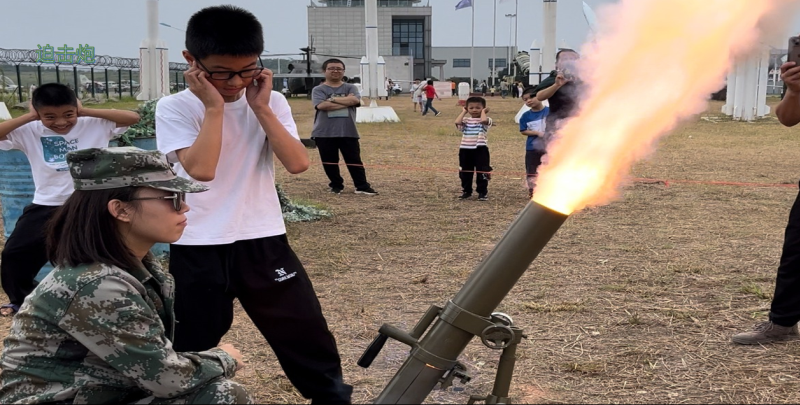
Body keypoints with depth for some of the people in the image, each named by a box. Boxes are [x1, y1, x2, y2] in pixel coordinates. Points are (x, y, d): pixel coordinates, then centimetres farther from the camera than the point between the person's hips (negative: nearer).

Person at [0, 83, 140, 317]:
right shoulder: (30, 132, -4)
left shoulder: (94, 125, -8)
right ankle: (20, 300, 30)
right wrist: (28, 117, -12)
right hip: (46, 206, 2)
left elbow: (133, 118, -16)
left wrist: (86, 111, -15)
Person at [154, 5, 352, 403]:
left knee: (308, 336, 9)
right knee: (191, 348, 11)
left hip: (263, 242, 2)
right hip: (197, 249, -2)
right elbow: (201, 169, -20)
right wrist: (214, 106, -18)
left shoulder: (271, 103, 2)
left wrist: (260, 107, -12)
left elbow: (298, 163, -11)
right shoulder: (174, 108, -6)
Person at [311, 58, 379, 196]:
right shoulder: (318, 90, 1)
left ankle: (362, 186, 8)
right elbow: (322, 105, -18)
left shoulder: (350, 88, 8)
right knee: (329, 161, 8)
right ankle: (336, 185, 24)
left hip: (348, 132, 1)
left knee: (354, 160, 3)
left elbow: (355, 100, -13)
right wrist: (346, 101, -12)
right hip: (324, 133, -1)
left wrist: (332, 99, -11)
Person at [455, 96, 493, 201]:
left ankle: (483, 192, 10)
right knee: (465, 172, 12)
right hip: (465, 149, 4)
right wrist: (463, 112, 0)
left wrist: (483, 112, -8)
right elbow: (457, 122, -14)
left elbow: (483, 120, -27)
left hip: (480, 149, -4)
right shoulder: (465, 120, 7)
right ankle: (466, 191, 26)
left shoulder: (485, 120, -3)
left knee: (482, 172, 1)